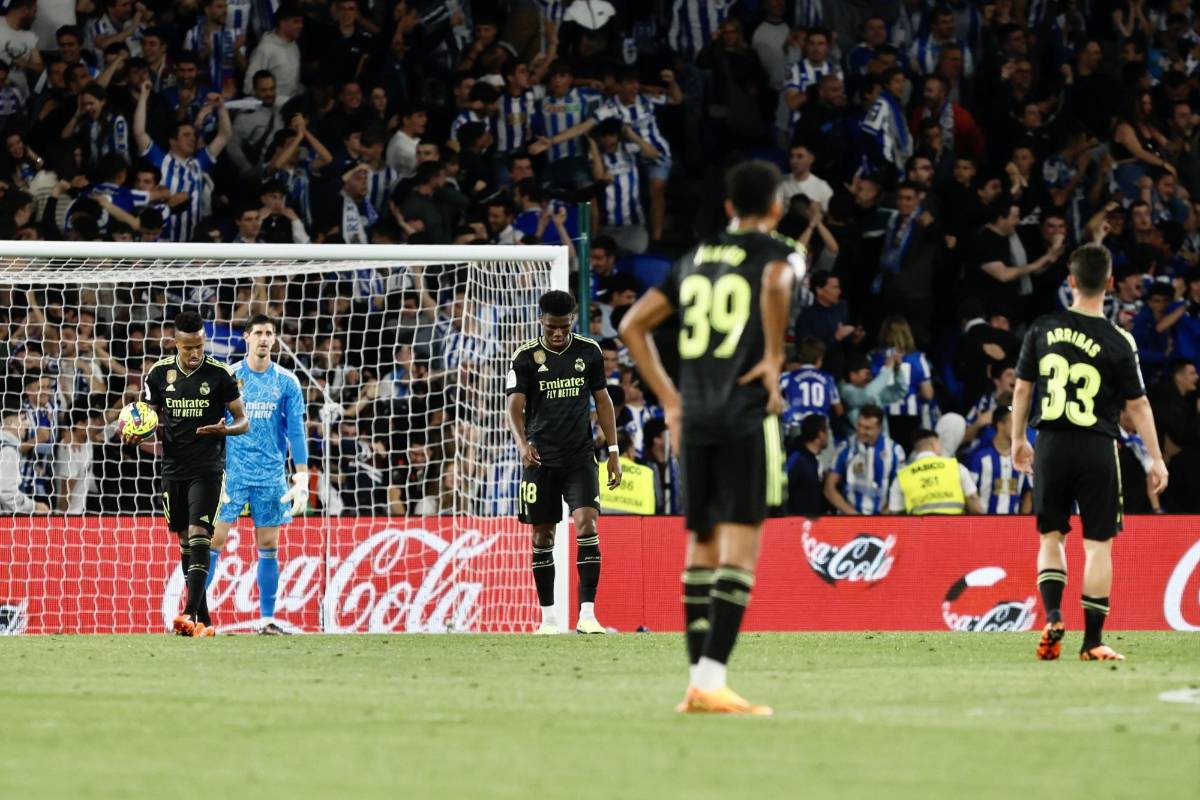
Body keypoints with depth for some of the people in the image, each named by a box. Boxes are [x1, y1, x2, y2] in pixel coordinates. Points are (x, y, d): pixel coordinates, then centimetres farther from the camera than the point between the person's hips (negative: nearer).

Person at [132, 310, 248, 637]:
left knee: (199, 535, -17)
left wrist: (225, 429, -24)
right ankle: (204, 621, 15)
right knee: (185, 541, 7)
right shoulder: (159, 373, 2)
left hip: (207, 468, -4)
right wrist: (138, 434, -9)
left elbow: (243, 421, -2)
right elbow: (151, 417, 13)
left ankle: (191, 614, -23)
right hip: (173, 467, 4)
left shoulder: (220, 374, -7)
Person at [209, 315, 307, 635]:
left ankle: (267, 619, 9)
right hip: (232, 472, -1)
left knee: (268, 545, 4)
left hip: (272, 476, 1)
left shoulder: (286, 381, 3)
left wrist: (302, 477, -5)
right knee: (214, 538, -8)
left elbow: (296, 431, 2)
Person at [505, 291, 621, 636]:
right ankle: (548, 618, 15)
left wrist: (613, 451, 8)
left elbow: (602, 400, 11)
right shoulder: (526, 357, -4)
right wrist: (522, 443, -30)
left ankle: (587, 614, -17)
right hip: (540, 459, 0)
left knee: (587, 526, -15)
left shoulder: (589, 351, 3)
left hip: (580, 458, 0)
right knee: (542, 536, 5)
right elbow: (515, 406, -11)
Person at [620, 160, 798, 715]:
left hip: (694, 419, 6)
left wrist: (669, 399, 20)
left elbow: (633, 325, 18)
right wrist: (774, 359, -15)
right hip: (747, 419, -6)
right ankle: (712, 681, -17)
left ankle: (698, 679, 12)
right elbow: (776, 282, -26)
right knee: (740, 547, -7)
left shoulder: (695, 259, 18)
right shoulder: (777, 252, 0)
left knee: (701, 546, 13)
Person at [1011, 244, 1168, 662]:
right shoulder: (1118, 342, -9)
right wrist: (1156, 460, 5)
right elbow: (1138, 405, -4)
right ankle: (1092, 640, 4)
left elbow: (1022, 387, 6)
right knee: (1098, 544, 4)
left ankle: (1052, 616, -4)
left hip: (1051, 446, 2)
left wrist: (1018, 440, 20)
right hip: (1097, 450, -2)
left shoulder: (1043, 328, -1)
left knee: (1051, 536, 16)